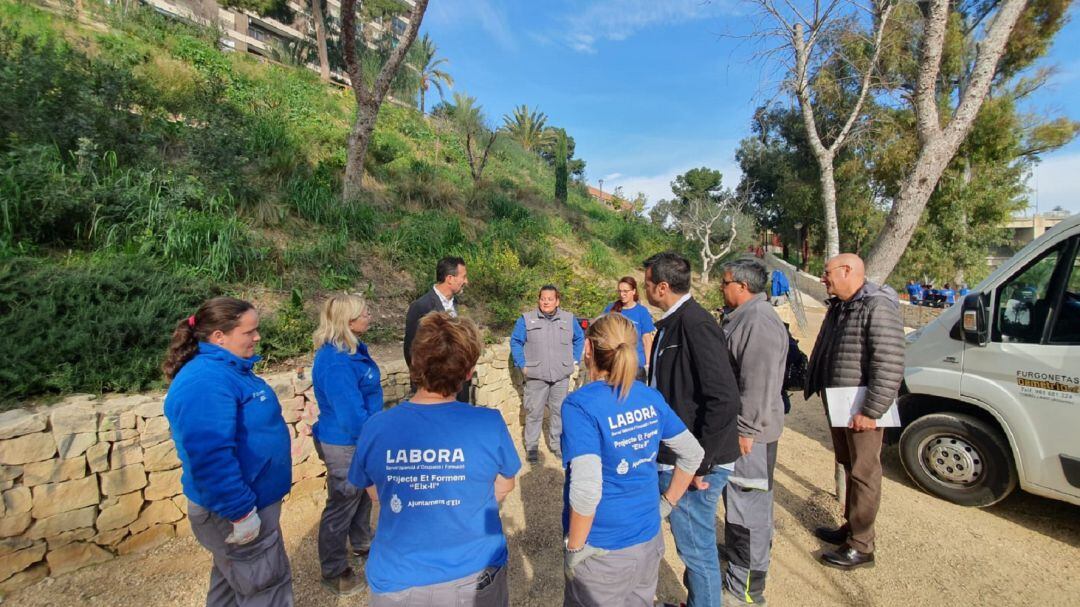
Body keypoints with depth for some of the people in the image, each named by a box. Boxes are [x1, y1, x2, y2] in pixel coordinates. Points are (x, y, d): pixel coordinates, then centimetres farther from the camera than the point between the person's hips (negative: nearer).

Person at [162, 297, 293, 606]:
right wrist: (241, 512, -27)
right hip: (233, 512, -10)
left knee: (231, 580, 27)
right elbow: (211, 458, -34)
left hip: (241, 502, 10)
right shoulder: (206, 382, -29)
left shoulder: (225, 369, 5)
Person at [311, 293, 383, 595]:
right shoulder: (335, 363, -31)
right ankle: (334, 572, 32)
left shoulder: (352, 348, -1)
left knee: (362, 495, 26)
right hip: (345, 445, -9)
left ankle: (362, 544, 49)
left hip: (359, 438, 9)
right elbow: (352, 415, -30)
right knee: (342, 504, 11)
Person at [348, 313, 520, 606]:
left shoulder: (375, 428, -18)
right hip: (476, 578, 0)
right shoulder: (490, 424, -23)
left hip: (398, 583, 1)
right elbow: (504, 486, -4)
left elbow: (377, 494, 0)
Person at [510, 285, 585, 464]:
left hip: (561, 376, 2)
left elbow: (579, 338, 15)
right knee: (534, 412, 3)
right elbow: (515, 341, 1)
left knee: (559, 411, 10)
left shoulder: (569, 319, 3)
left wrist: (574, 360, 7)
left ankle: (557, 445, 27)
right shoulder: (527, 319, -4)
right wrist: (522, 365, -5)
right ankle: (531, 447, 18)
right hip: (535, 376, -2)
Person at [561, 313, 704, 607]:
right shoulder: (651, 397, -4)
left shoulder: (579, 405, -23)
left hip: (603, 552, -5)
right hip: (649, 541, 5)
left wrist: (574, 550, -14)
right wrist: (666, 503, 12)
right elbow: (693, 453, 5)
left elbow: (586, 489, -28)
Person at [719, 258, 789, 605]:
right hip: (735, 426, 10)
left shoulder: (759, 321, -22)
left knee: (747, 504, 1)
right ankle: (736, 549, 44)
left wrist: (747, 430, -22)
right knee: (738, 497, 24)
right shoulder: (741, 317, 11)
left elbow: (759, 383, -26)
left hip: (750, 432, -10)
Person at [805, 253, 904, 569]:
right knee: (849, 468, 20)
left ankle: (860, 546, 17)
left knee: (863, 473, 4)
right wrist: (819, 389, 19)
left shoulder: (877, 307, -18)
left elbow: (890, 365, -24)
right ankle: (850, 527, 36)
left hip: (860, 411, -9)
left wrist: (870, 411, -23)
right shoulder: (839, 306, 11)